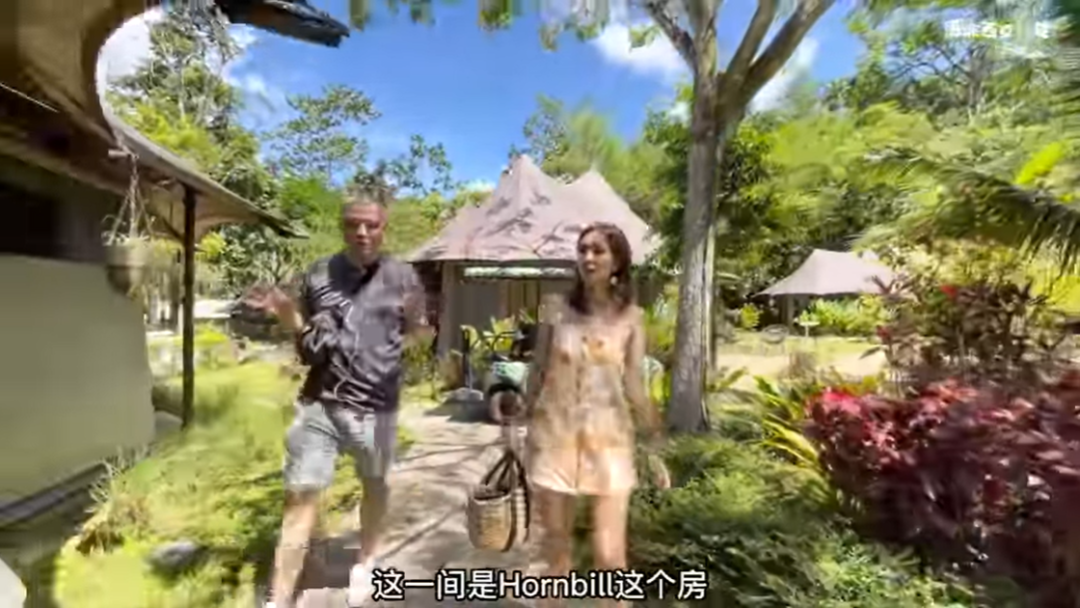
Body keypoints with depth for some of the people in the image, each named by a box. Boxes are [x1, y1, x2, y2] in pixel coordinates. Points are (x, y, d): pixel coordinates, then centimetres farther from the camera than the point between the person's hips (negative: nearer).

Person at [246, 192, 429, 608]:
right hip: (319, 404, 1)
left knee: (374, 485, 19)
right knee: (300, 495, 2)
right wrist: (282, 311, -6)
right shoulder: (318, 275, 2)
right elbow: (304, 331, 14)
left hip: (375, 406, 0)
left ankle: (365, 564, 45)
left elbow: (413, 334, 3)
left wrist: (414, 321, -19)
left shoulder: (402, 277, -3)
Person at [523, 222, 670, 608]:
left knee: (610, 556, 0)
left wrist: (657, 447, 1)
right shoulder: (556, 311, -2)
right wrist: (526, 430, 6)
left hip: (609, 440, 0)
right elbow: (538, 375, 3)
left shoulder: (630, 318, -2)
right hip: (555, 436, 1)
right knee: (556, 545, 14)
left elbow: (635, 387, 1)